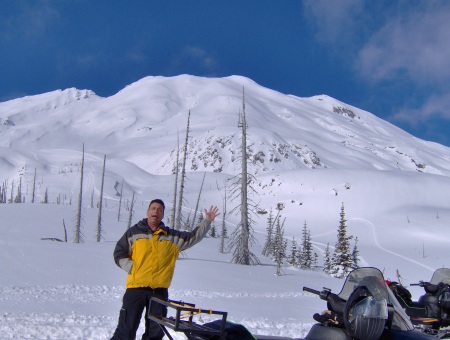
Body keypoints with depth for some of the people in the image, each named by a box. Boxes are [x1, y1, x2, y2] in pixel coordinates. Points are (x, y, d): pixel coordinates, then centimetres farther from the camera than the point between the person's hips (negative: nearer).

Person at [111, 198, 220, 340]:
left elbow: (193, 237, 12)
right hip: (136, 288, -3)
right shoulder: (134, 232, 5)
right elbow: (119, 253, 7)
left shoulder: (172, 237, 11)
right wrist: (130, 267, -6)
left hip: (160, 291, 3)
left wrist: (207, 221, 2)